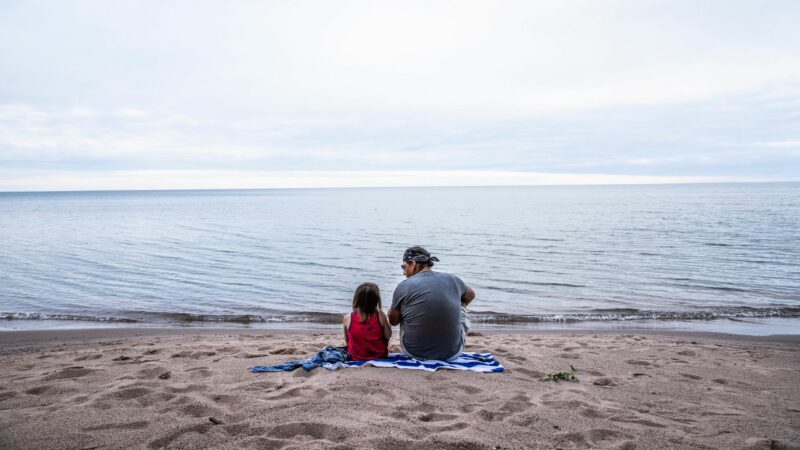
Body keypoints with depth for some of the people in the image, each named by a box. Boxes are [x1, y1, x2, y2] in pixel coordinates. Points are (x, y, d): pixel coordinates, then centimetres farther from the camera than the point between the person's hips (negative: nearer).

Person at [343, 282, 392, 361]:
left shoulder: (347, 318, -15)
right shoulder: (380, 316, -19)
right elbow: (388, 336, -7)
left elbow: (347, 341, -2)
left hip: (356, 357, 1)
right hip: (380, 355, -1)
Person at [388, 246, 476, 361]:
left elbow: (393, 321, 3)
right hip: (452, 353, 1)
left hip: (415, 353, -1)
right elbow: (470, 295, 21)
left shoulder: (403, 287, -10)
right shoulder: (452, 280, -1)